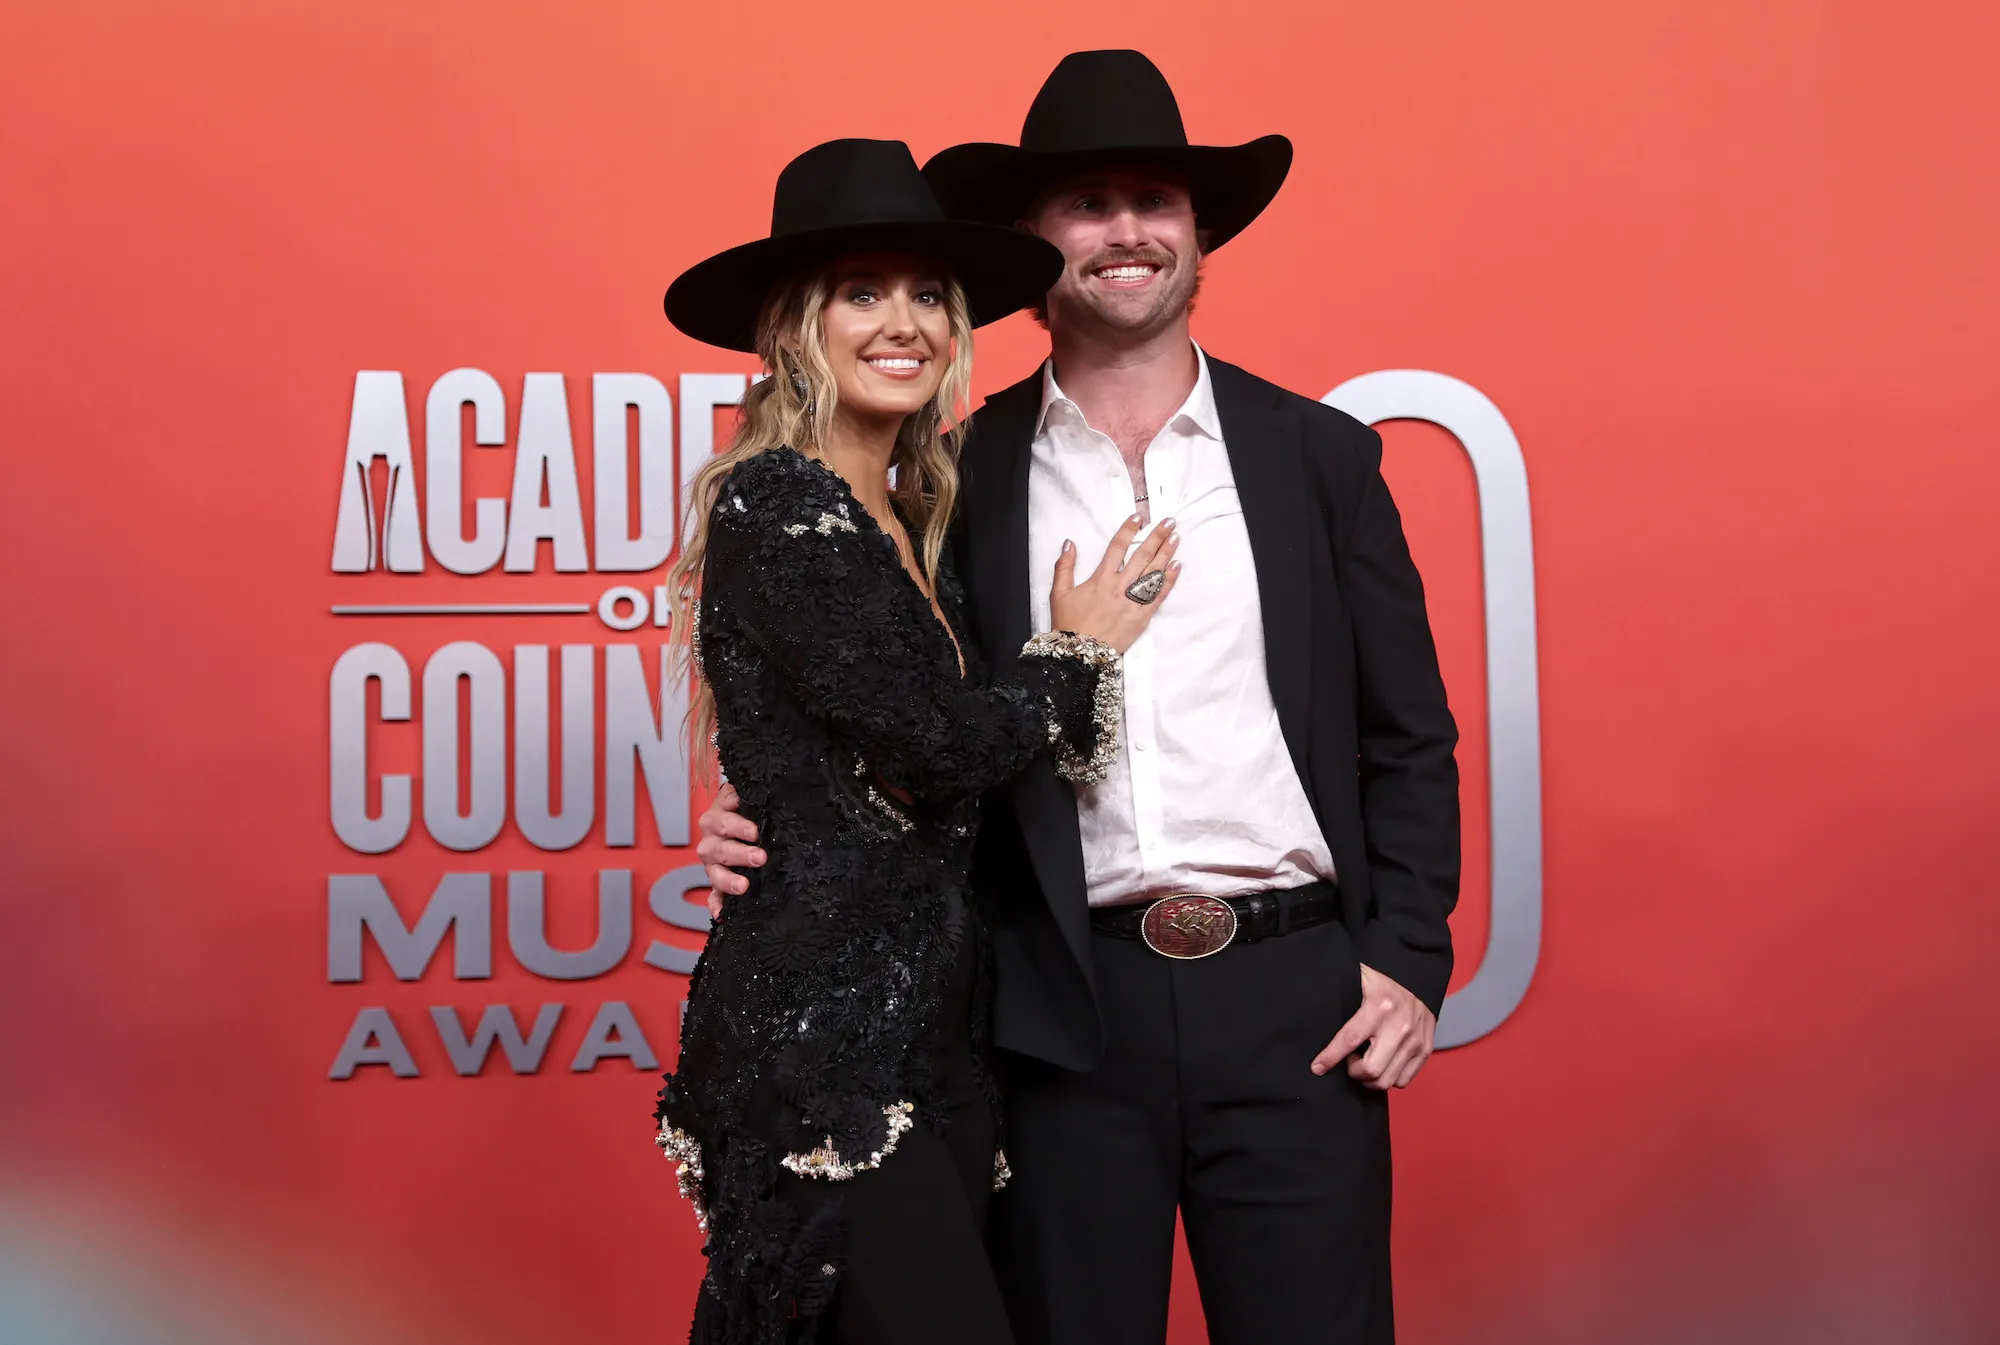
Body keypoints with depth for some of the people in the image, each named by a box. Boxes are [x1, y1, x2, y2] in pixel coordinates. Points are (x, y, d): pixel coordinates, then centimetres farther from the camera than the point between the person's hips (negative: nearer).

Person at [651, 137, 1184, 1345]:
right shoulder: (775, 505, -11)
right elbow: (937, 746, -17)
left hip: (927, 1024, 8)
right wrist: (1080, 653, -1)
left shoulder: (909, 517, 14)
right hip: (821, 1033, -8)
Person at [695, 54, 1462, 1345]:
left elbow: (1408, 738, 7)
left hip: (1295, 1000, 1)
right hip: (1064, 1015, 0)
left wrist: (1410, 961, -1)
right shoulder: (959, 478, 4)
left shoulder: (1322, 455, 6)